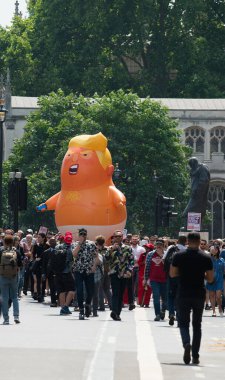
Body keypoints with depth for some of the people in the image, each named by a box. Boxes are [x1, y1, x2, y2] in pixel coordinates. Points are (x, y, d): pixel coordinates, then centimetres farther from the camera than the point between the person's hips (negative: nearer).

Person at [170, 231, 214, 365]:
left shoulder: (179, 256, -5)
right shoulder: (206, 258, -4)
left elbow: (172, 274, -1)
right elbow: (210, 279, -2)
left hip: (183, 294, -1)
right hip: (199, 295, 1)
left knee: (183, 322, 7)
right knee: (197, 325, 11)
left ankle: (186, 343, -22)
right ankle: (195, 355, 10)